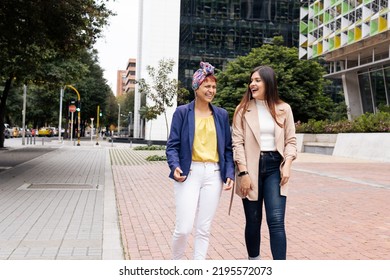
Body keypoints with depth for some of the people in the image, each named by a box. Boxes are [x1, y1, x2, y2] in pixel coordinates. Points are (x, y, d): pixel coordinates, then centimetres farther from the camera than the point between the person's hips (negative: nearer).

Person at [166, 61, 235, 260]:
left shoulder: (221, 115, 12)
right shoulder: (182, 112, 2)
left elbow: (227, 148, 12)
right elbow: (172, 145, -1)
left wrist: (230, 173, 0)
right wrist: (175, 166, -19)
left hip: (214, 175, 3)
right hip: (189, 173, -3)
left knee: (204, 229, 7)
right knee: (184, 228, -6)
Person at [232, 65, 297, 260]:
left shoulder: (283, 109, 7)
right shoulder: (243, 109, 3)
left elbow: (291, 140, 8)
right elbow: (238, 142, -3)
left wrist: (287, 164, -8)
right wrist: (243, 172, -11)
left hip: (274, 166, 0)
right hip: (251, 167, 0)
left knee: (276, 221, -9)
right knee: (253, 220, 8)